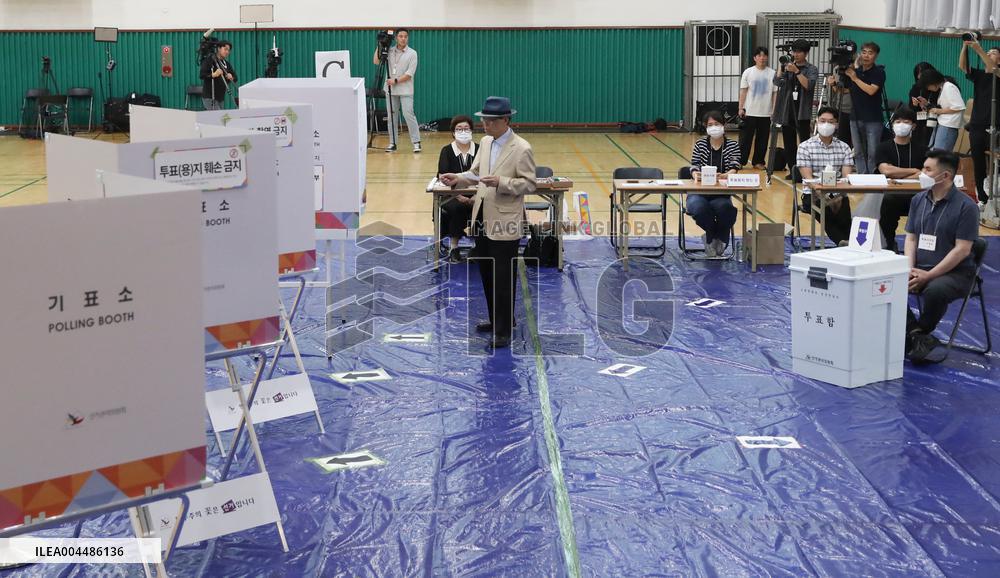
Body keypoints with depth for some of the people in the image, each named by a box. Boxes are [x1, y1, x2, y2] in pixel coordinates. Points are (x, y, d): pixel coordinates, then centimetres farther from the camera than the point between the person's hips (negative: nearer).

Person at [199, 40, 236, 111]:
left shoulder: (226, 63, 12)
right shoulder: (209, 60, -7)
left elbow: (235, 78, 12)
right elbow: (201, 75, -17)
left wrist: (231, 78, -11)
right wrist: (214, 75, -32)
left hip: (221, 98, 7)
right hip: (209, 98, -7)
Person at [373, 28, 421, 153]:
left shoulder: (412, 53, -1)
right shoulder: (390, 51, 8)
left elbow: (409, 74, -7)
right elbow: (376, 62, 2)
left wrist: (396, 81, -14)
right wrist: (379, 46, -2)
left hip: (405, 90, -4)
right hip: (391, 90, 4)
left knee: (408, 114, -12)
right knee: (392, 116, 5)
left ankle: (416, 142, -8)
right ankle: (392, 143, 10)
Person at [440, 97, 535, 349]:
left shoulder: (521, 149, -14)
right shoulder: (485, 142, 9)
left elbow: (529, 184, -13)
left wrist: (501, 182, -26)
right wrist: (458, 178, -3)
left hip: (505, 223, -8)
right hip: (483, 219, 8)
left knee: (503, 278, 0)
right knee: (487, 274, 17)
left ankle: (504, 330, 9)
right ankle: (496, 320, 33)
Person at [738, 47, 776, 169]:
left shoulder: (772, 73, 2)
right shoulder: (748, 72, 2)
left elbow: (775, 93, 3)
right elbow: (743, 91, 3)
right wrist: (741, 108, -2)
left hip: (766, 113, 1)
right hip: (749, 112, -1)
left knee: (762, 139, 5)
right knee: (746, 138, 1)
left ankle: (758, 162, 14)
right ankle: (740, 161, 8)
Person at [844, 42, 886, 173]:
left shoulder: (879, 72, -4)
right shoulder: (855, 70, 11)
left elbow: (871, 90, -19)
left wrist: (855, 78, -16)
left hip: (873, 119, -5)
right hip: (856, 117, 5)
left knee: (872, 153, -6)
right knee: (858, 153, 5)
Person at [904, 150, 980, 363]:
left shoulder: (966, 206, -9)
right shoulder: (919, 200, 11)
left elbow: (962, 249, -13)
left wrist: (928, 276, -18)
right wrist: (910, 269, -7)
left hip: (955, 273, -6)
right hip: (920, 269, 6)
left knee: (935, 290, -38)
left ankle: (920, 333, -9)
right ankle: (917, 335, -19)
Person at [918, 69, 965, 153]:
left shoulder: (949, 87, -10)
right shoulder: (942, 88, 17)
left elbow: (959, 107, -17)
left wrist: (940, 111, -11)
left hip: (948, 125, -10)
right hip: (941, 123, 10)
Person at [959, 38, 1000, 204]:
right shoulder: (978, 75, 11)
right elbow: (962, 66, -5)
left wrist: (978, 49, -28)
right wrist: (965, 46, -19)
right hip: (976, 126, 4)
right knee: (978, 165, 7)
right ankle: (982, 199, 15)